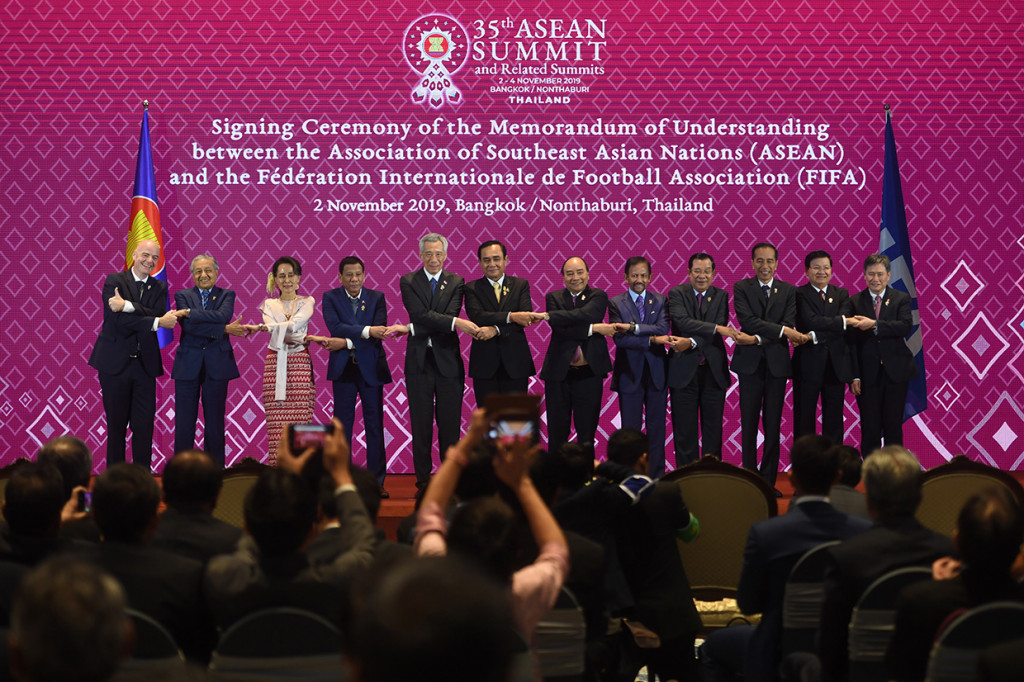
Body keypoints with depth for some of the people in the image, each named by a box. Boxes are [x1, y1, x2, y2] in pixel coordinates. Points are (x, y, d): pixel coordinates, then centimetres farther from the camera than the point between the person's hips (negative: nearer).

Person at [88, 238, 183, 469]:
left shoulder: (160, 287, 10)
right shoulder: (114, 281, -1)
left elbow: (160, 315, -9)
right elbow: (117, 320, -16)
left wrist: (127, 306, -22)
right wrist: (156, 322, -21)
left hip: (145, 363, 3)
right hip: (115, 362, -3)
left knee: (144, 425, 1)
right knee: (116, 424, 4)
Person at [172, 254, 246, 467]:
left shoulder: (226, 295, 9)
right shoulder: (183, 296, 7)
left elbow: (223, 316, -13)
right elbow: (189, 326, -10)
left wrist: (190, 312, -17)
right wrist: (224, 329, -14)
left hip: (217, 365, 0)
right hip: (188, 364, 0)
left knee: (215, 421, 4)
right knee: (184, 421, 0)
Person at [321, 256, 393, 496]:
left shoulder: (376, 298, 4)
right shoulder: (330, 298, 3)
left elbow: (379, 332, -9)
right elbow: (335, 327, -14)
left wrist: (347, 342, -17)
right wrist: (366, 331, -24)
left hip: (371, 368, 0)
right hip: (343, 369, 0)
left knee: (375, 425, 1)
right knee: (343, 425, 2)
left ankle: (377, 482, 5)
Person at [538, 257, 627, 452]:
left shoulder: (598, 296, 3)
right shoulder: (553, 297, 6)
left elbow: (585, 314, -19)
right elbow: (560, 329, -10)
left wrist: (548, 316, -22)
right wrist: (594, 329, -18)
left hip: (589, 374, -1)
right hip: (559, 372, 1)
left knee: (587, 432, 4)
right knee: (557, 432, 5)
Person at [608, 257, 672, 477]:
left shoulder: (660, 301, 7)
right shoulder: (616, 303, 1)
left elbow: (663, 329, -10)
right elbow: (620, 338, -11)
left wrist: (633, 327, -17)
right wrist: (651, 339, -15)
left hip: (656, 373, 2)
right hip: (630, 374, -2)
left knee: (657, 428, 5)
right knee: (630, 430, 1)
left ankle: (657, 478, 11)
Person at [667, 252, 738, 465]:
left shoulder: (721, 296, 7)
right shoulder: (677, 294, 1)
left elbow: (717, 332, -6)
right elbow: (682, 321, -17)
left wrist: (691, 342, -20)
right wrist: (716, 328, -24)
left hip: (713, 370, 2)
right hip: (684, 370, -2)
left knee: (713, 429, 5)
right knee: (684, 429, 1)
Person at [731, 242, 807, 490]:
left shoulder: (789, 291, 8)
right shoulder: (741, 288, 4)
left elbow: (789, 325, -5)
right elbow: (747, 320, -11)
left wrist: (757, 339, -18)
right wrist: (782, 331, -18)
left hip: (777, 364, 1)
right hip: (750, 363, -1)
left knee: (773, 425, 3)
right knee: (749, 424, 0)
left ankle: (769, 481, 8)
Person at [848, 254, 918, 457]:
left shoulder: (901, 299, 5)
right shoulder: (855, 302, 4)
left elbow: (905, 326, -14)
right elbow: (852, 342, 0)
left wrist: (874, 325, -25)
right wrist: (854, 376, -7)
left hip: (895, 372, 0)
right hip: (868, 374, 0)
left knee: (893, 426, 4)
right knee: (870, 428, 0)